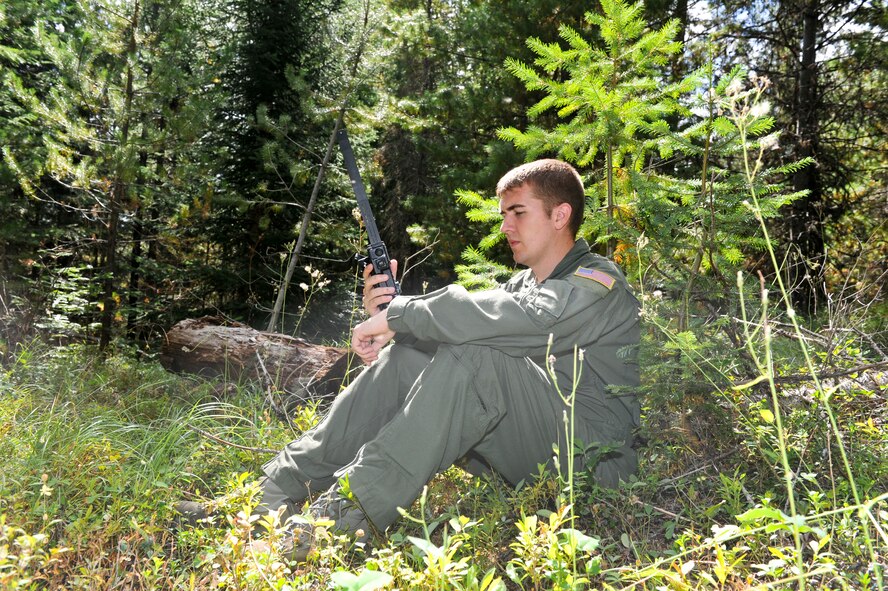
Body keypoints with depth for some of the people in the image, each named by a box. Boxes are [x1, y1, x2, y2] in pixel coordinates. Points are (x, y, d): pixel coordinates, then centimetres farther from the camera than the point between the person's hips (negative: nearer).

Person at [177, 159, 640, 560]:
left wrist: (397, 315, -23)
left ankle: (350, 513, -33)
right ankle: (280, 491, -13)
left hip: (590, 457, -7)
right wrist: (388, 313, -9)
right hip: (515, 448, 7)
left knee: (475, 355, -32)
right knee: (405, 357, -9)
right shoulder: (524, 282, 18)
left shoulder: (599, 284, -9)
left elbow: (524, 319, -30)